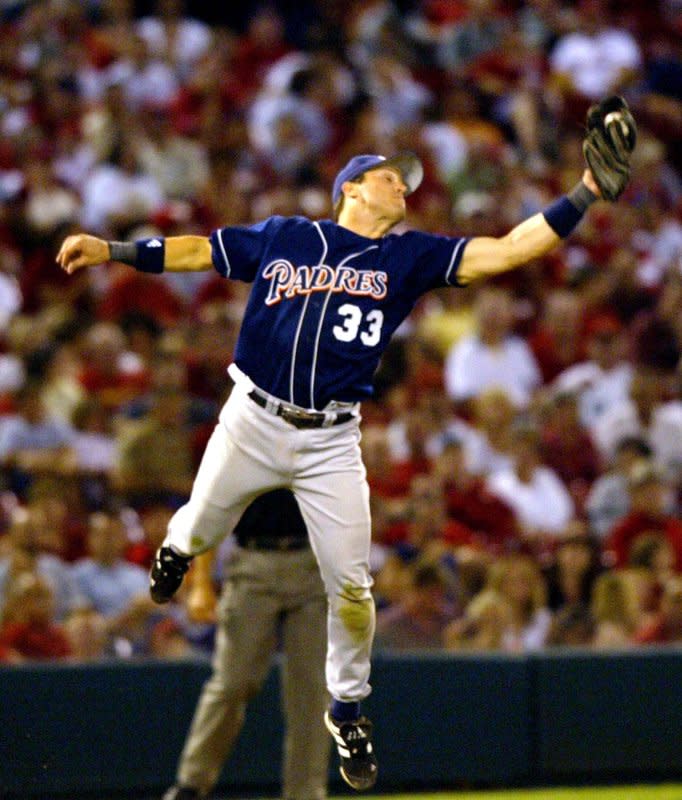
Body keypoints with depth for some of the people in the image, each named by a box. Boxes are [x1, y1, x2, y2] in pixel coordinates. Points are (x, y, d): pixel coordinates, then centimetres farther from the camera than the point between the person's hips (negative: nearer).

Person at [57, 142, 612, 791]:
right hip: (253, 422, 0)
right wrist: (111, 250, 2)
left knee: (350, 586, -3)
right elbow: (196, 251, 11)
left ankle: (347, 708, 19)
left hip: (331, 444, 0)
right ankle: (175, 551, 54)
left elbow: (511, 250, -4)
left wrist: (588, 191, -13)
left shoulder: (410, 256, 4)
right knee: (197, 534, 14)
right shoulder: (282, 237, 5)